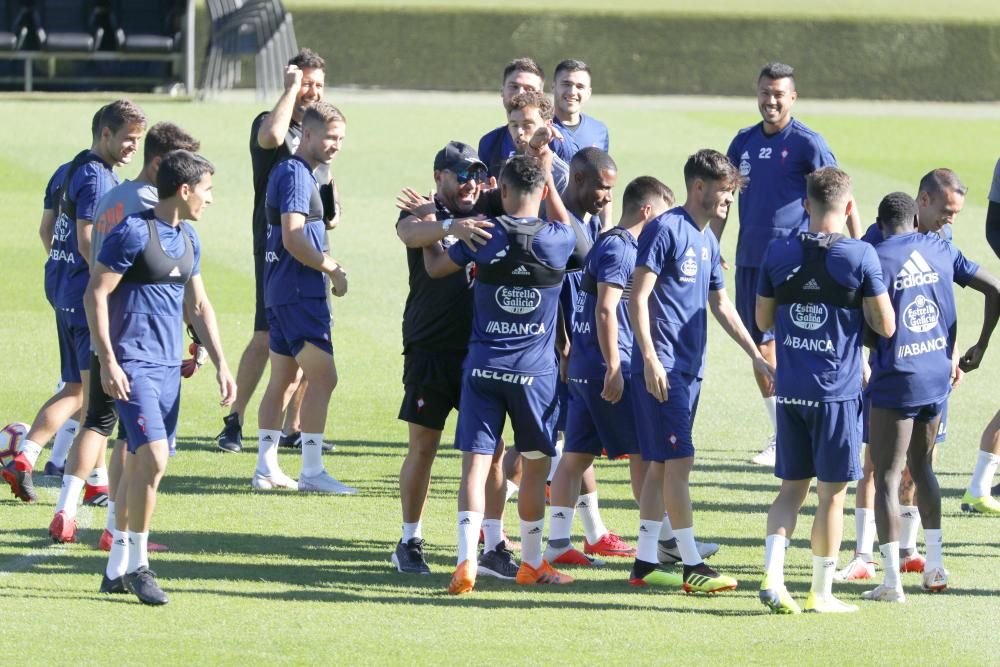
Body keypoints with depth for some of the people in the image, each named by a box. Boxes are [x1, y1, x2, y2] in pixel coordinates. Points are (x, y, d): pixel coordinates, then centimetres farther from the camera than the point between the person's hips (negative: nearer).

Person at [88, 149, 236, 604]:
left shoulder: (188, 240, 14)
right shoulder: (134, 233, -11)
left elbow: (198, 305, 22)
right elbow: (95, 294, -12)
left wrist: (220, 364, 17)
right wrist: (107, 361, -17)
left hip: (168, 365, 8)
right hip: (133, 363, -8)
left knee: (141, 464, 9)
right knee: (153, 458, -18)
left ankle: (116, 570, 16)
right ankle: (137, 565, -8)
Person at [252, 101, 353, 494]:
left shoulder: (287, 171, 18)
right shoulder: (296, 175, -14)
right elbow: (293, 240, -22)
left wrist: (325, 262, 18)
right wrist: (333, 269, -12)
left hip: (281, 294, 11)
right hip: (300, 293, -11)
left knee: (283, 380, 13)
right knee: (322, 377, -11)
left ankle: (266, 468, 16)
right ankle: (311, 472, -12)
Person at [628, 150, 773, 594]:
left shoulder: (707, 240, 16)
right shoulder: (665, 229, -10)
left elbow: (720, 305, 25)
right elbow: (638, 298, -14)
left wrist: (755, 356, 23)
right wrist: (650, 359, -20)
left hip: (689, 368, 9)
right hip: (662, 367, -9)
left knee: (661, 465, 10)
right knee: (679, 461, -9)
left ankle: (645, 562, 13)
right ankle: (692, 565, -9)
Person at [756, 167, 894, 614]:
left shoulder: (778, 253, 1)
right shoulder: (861, 257, -11)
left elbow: (763, 321, 10)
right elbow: (885, 326, -7)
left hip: (789, 389, 4)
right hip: (837, 391, -4)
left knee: (792, 487, 14)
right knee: (831, 492, 6)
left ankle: (772, 574, -3)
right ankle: (821, 591, 12)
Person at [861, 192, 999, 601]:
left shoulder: (875, 259, -11)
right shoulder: (940, 250, 5)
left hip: (895, 380, -5)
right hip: (938, 377, 5)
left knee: (886, 478, 0)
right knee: (921, 466, 23)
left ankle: (891, 581, -3)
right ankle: (935, 565, 22)